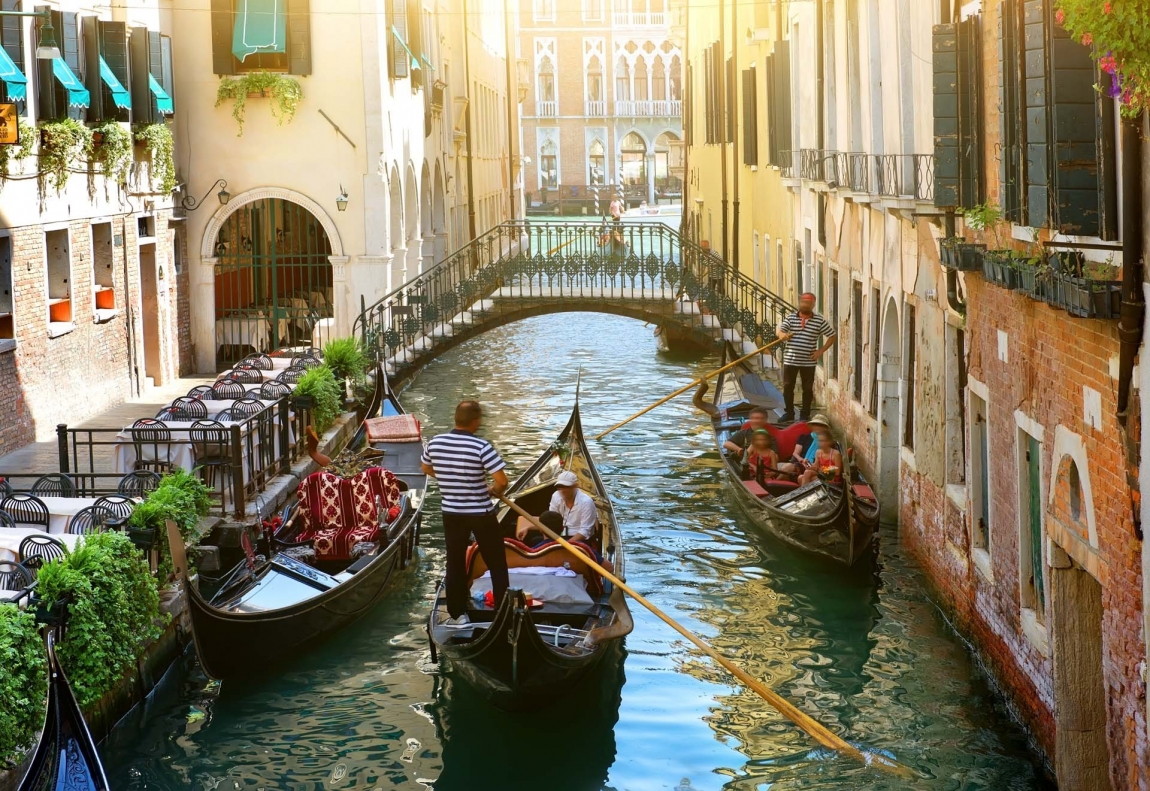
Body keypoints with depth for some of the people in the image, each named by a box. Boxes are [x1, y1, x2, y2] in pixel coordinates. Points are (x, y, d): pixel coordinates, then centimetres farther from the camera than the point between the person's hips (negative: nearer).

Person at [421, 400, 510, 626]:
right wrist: (494, 491, -1)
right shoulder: (481, 447, -22)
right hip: (481, 514, -4)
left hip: (451, 513, 4)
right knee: (497, 563, 11)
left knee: (455, 563, 14)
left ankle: (458, 614, 17)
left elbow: (426, 468, 15)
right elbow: (502, 481, -23)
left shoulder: (435, 443, -6)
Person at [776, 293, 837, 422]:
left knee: (807, 389, 6)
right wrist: (782, 335, -33)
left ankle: (805, 415, 18)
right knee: (787, 387, 7)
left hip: (809, 362, -1)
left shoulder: (819, 321, -3)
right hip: (790, 360, 1)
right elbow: (779, 331, -8)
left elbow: (832, 336, 4)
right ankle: (789, 413, 20)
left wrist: (821, 351, -4)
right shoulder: (791, 318, 1)